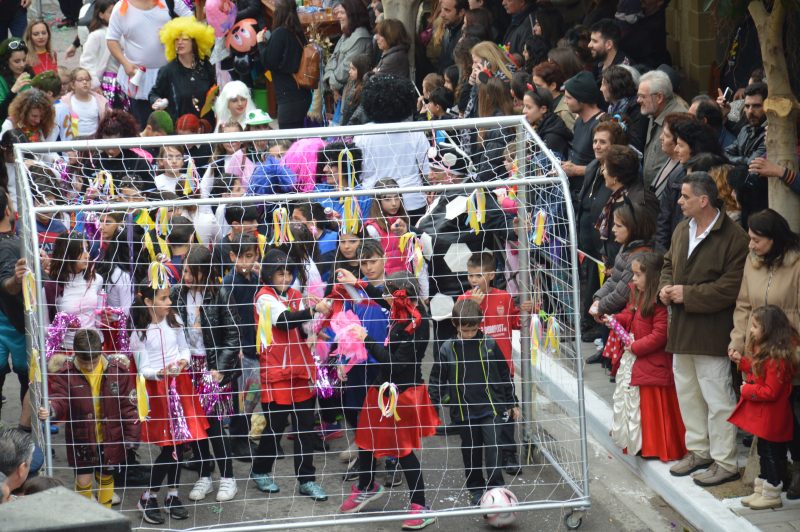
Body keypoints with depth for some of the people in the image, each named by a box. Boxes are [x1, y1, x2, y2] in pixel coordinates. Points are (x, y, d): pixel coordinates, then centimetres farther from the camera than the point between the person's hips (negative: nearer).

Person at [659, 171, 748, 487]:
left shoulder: (732, 237, -16)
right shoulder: (682, 230, 9)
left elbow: (731, 287, -19)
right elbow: (669, 264, 23)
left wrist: (687, 294, -19)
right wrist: (665, 287, 1)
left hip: (711, 331, -8)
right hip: (682, 330, 8)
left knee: (717, 398, -2)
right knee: (687, 391, 17)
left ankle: (725, 463, 5)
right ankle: (699, 451, 31)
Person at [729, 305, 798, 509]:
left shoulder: (776, 359, -26)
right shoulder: (763, 350, 7)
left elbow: (770, 392, -27)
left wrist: (747, 390, -18)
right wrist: (741, 361, 10)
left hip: (771, 419, -10)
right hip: (762, 416, 10)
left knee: (772, 454, 1)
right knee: (764, 453, 18)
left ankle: (771, 495, 10)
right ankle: (761, 490, 28)